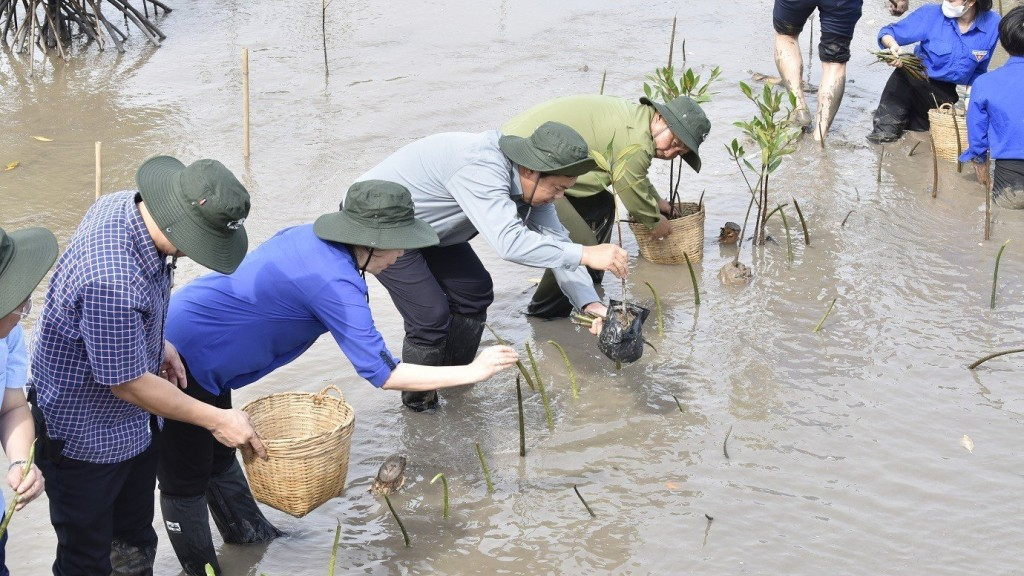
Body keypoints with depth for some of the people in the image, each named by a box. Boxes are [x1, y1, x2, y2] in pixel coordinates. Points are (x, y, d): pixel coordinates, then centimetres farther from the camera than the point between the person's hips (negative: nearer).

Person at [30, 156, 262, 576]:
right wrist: (217, 420, -18)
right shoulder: (112, 282, -39)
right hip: (85, 438, -9)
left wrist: (157, 344, 6)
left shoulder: (125, 204, -11)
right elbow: (128, 384, -27)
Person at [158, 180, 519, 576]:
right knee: (187, 479, 6)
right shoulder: (333, 282, -28)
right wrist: (473, 372, -23)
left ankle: (245, 531, 41)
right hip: (183, 359, -10)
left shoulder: (311, 237, -1)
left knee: (219, 454, 25)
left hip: (195, 345, 10)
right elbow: (383, 374, -28)